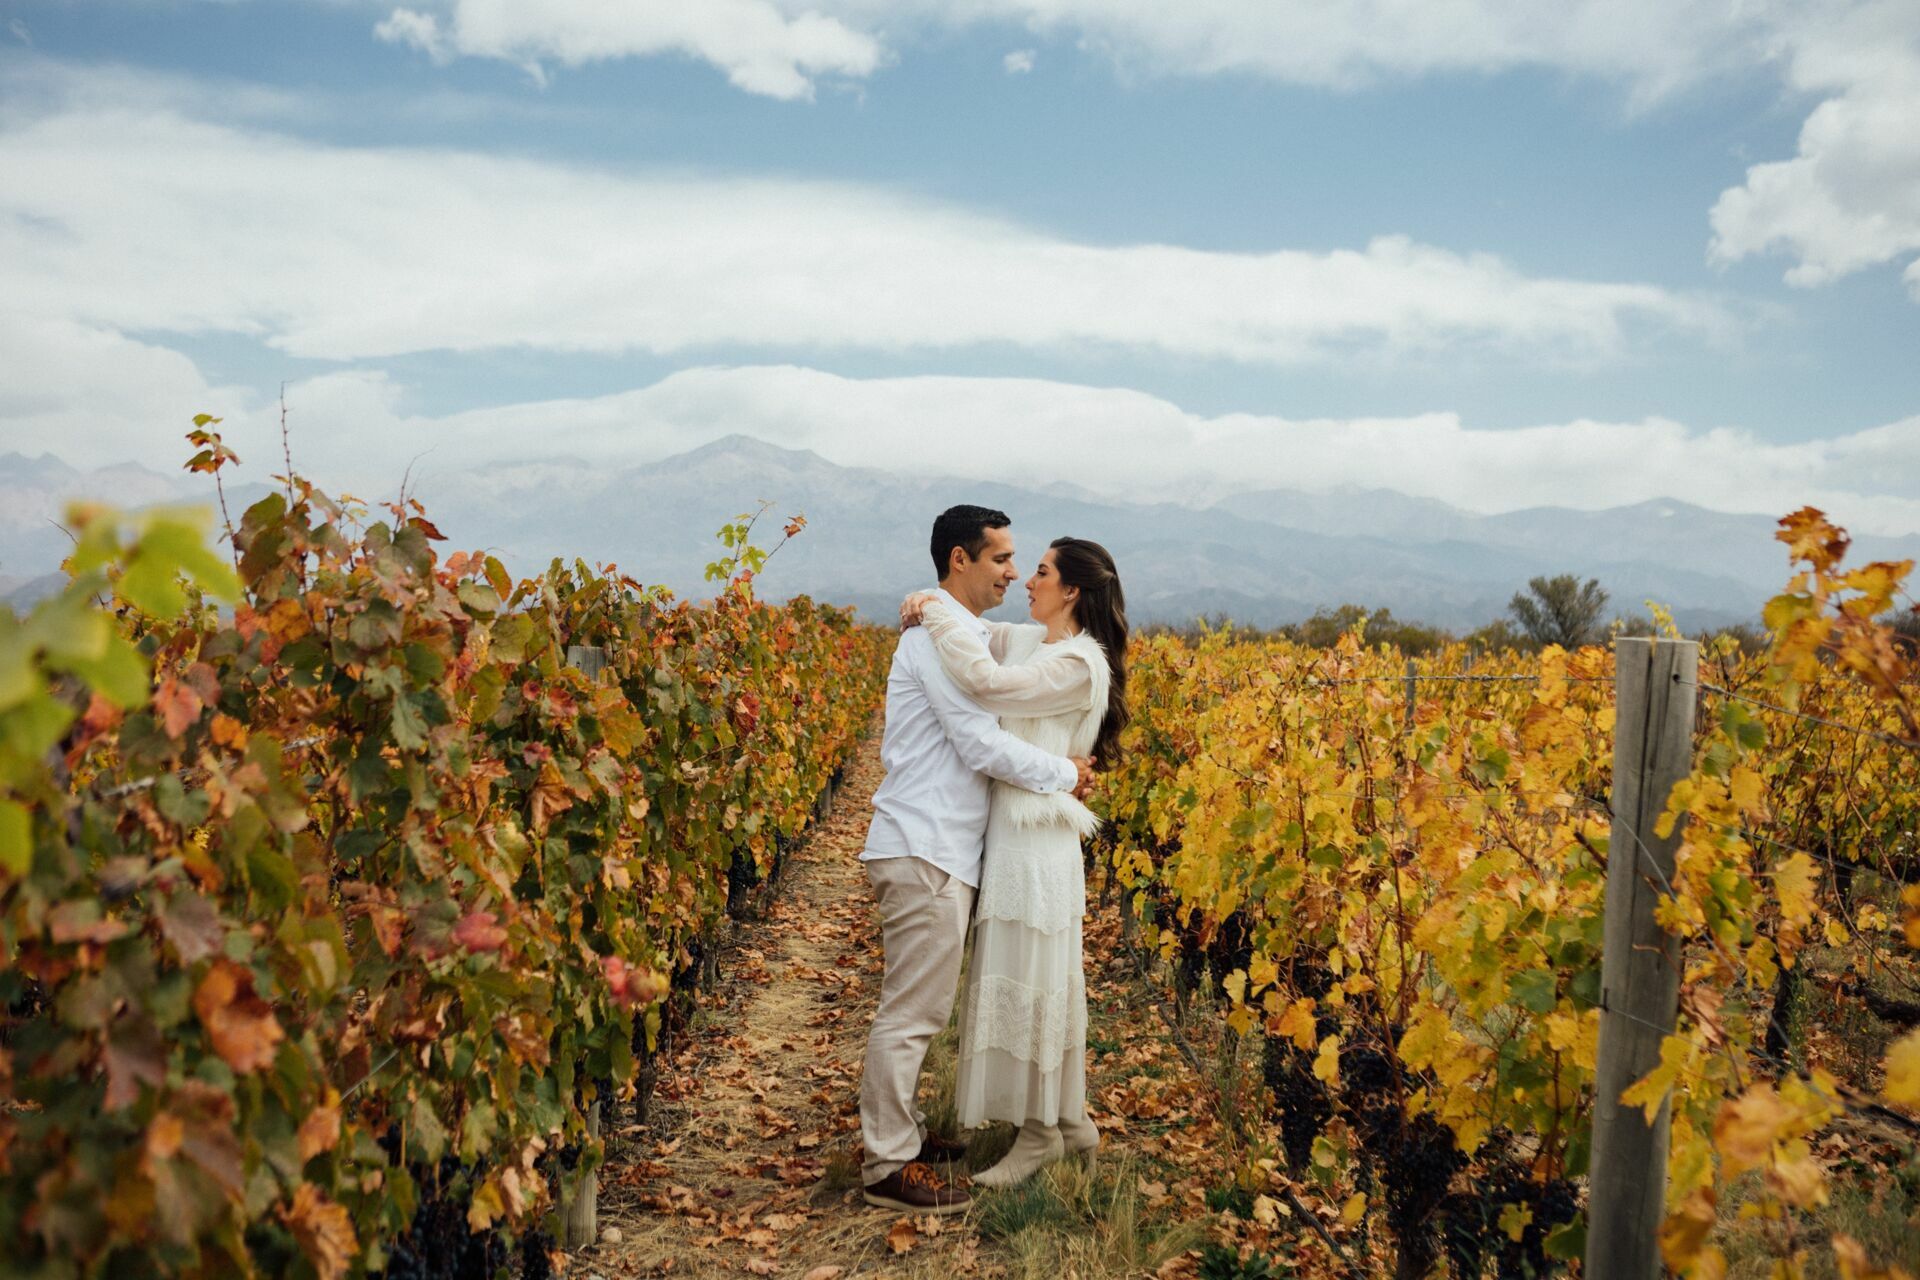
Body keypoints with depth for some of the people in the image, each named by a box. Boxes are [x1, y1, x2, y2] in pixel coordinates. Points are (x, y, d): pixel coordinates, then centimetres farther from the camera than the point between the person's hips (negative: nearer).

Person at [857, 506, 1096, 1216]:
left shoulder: (961, 632, 18)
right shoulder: (939, 635, -15)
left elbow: (977, 740, 22)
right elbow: (984, 745, -18)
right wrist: (1066, 774, -6)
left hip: (938, 849, 10)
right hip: (925, 851, -10)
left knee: (917, 1007, 17)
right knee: (911, 1012, -4)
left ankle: (900, 1130, 28)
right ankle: (889, 1168, 3)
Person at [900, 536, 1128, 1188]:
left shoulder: (1079, 665, -16)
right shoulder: (1031, 641, 10)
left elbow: (985, 679, -27)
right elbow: (978, 635, 24)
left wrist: (936, 612, -16)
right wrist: (928, 606, 2)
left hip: (1036, 838, -9)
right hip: (1011, 831, 9)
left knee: (1026, 980, 0)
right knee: (1045, 977, 16)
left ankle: (1040, 1133, 15)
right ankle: (1070, 1117, 28)